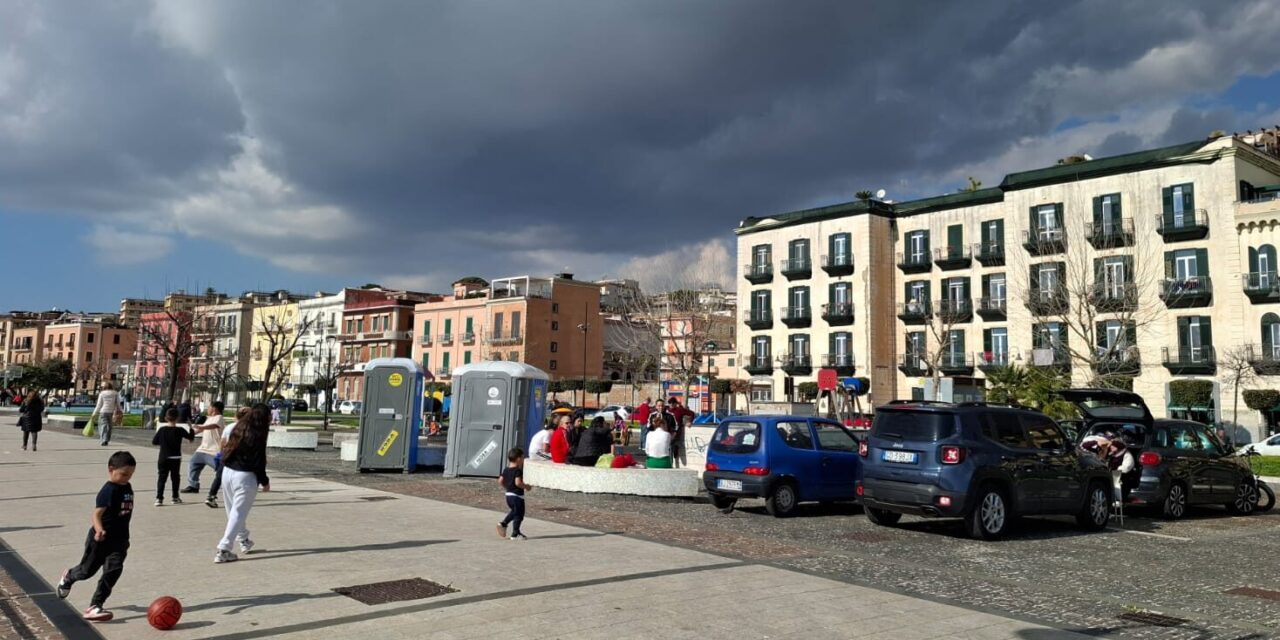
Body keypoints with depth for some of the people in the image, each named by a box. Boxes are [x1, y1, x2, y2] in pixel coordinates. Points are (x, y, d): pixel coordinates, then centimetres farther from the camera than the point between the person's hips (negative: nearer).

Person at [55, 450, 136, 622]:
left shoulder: (127, 487, 4)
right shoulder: (108, 491, -21)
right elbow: (96, 514, -30)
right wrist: (99, 530, -48)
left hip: (120, 540, 6)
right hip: (100, 540, -6)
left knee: (113, 571, -7)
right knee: (88, 570, 14)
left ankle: (95, 606, 0)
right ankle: (68, 577, 48)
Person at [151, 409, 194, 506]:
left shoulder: (162, 429, -4)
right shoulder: (180, 430, -9)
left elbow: (154, 441, 1)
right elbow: (191, 437, 2)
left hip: (163, 458, 1)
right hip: (175, 458, 0)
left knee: (161, 477, 2)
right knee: (175, 477, 13)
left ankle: (159, 498, -10)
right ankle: (175, 497, 21)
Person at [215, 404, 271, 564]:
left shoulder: (239, 428, 8)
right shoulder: (258, 434, -12)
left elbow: (226, 449, 11)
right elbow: (258, 462, -12)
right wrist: (265, 481, 1)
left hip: (227, 472, 8)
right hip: (245, 476, -8)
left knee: (233, 511, 20)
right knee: (238, 513, -3)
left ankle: (244, 541, 37)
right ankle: (223, 551, -7)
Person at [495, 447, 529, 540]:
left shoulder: (506, 470, 6)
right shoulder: (518, 471, -18)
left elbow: (500, 481, 6)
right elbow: (518, 482, -29)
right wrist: (525, 486, -14)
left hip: (508, 495, 8)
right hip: (517, 496, -8)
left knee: (513, 512, 26)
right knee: (518, 515, 3)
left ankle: (503, 524, 13)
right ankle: (515, 534, 8)